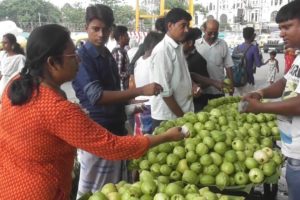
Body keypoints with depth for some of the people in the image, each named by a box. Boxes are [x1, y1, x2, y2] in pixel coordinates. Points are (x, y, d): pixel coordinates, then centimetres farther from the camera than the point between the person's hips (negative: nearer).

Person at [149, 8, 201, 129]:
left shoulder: (179, 47, 7)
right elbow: (164, 90, -20)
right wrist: (181, 116, -14)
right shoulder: (162, 50, -18)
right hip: (167, 117, -8)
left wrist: (191, 86, 2)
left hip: (182, 112, 8)